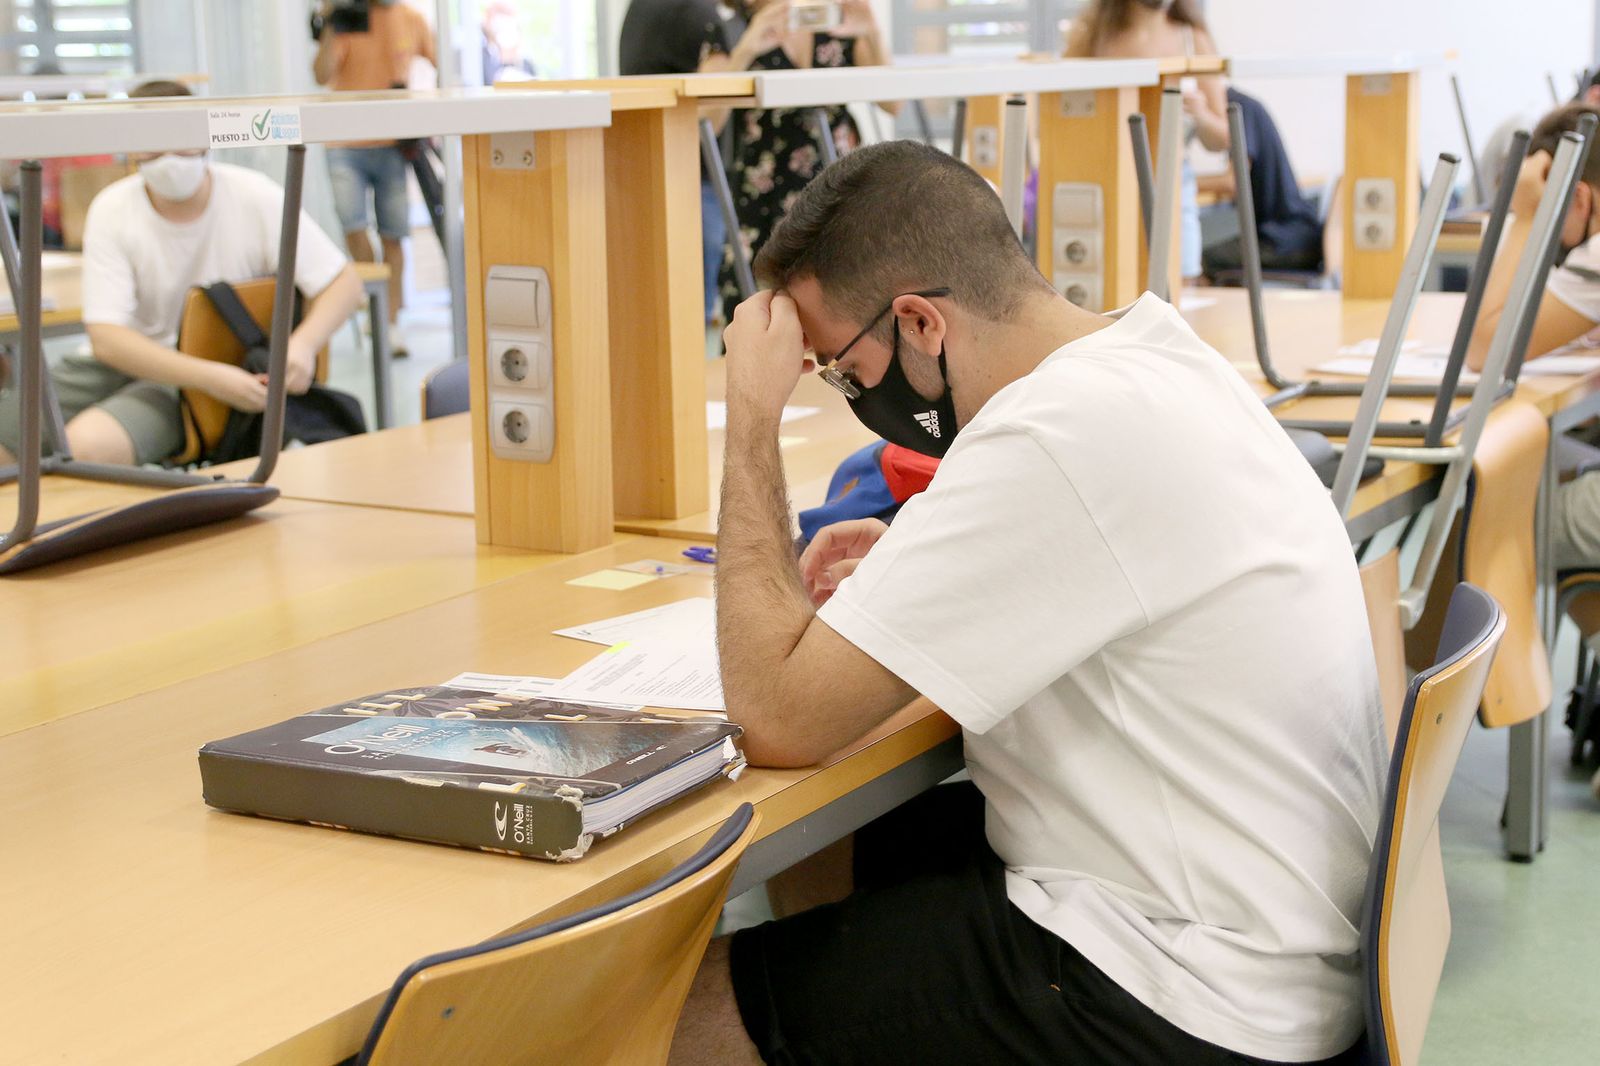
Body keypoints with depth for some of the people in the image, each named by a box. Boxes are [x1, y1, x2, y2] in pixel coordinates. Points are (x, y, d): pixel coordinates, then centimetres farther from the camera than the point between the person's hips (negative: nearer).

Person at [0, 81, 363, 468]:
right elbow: (106, 337, -13)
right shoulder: (111, 211, -7)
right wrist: (210, 377, -28)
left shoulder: (255, 197, -11)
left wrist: (302, 345, -28)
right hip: (128, 360, 3)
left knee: (88, 443, -32)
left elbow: (345, 283, -6)